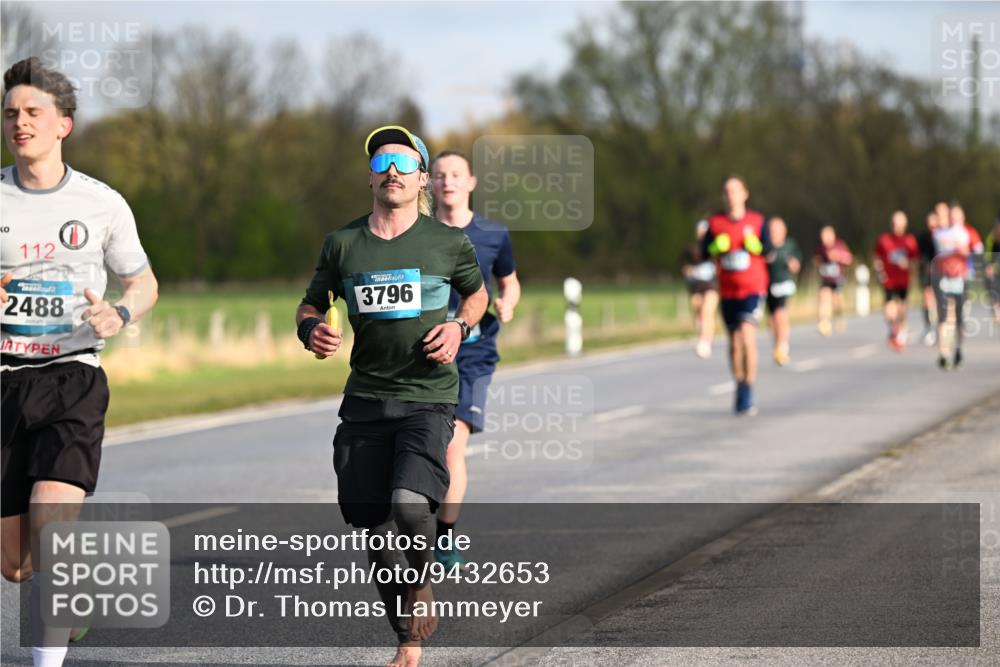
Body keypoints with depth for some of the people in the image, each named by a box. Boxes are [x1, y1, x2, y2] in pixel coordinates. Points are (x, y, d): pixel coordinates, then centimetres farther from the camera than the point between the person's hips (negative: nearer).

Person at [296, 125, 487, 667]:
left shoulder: (449, 243, 1)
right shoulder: (342, 244, 5)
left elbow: (476, 293, 19)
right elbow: (310, 305, 16)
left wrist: (459, 327, -2)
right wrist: (311, 331, -7)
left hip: (429, 398, -3)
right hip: (365, 399, 3)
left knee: (408, 505, -25)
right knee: (374, 526, 2)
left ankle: (422, 584, 8)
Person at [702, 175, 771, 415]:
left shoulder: (757, 221, 1)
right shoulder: (715, 223, 6)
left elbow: (769, 250, -3)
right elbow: (704, 250, 0)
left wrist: (755, 246, -24)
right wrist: (716, 247, -21)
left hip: (753, 289, -3)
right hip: (728, 291, 3)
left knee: (747, 336, -18)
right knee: (734, 342, 9)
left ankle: (748, 393, -13)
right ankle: (740, 390, 24)